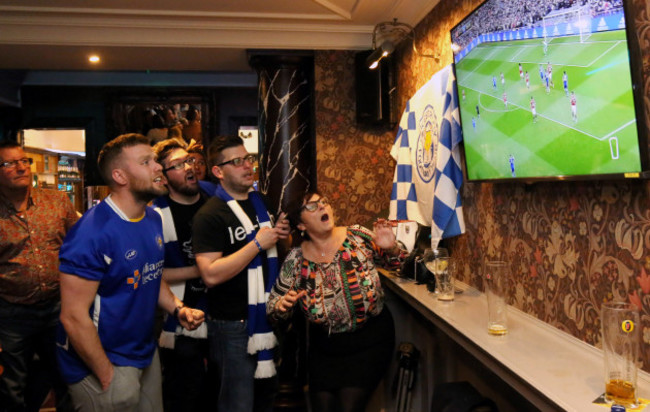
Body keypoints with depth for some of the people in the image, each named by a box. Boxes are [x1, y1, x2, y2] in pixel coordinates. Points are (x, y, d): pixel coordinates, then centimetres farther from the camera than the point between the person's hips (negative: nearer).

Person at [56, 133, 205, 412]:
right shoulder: (93, 232, -22)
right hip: (100, 366, -7)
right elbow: (73, 317, -21)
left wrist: (178, 308, -2)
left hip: (146, 355, 7)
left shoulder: (153, 219, 2)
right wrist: (108, 377, -16)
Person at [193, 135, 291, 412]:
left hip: (269, 316, 7)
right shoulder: (209, 215, -14)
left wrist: (282, 234, -1)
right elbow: (211, 274, -23)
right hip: (234, 326, -6)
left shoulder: (263, 202, 8)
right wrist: (258, 244, -22)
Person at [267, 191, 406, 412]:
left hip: (370, 340, -1)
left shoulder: (358, 237, -10)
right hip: (325, 346, 1)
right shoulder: (296, 260, -9)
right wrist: (282, 305, -24)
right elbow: (273, 307, -1)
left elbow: (397, 262, 4)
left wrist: (391, 248, -18)